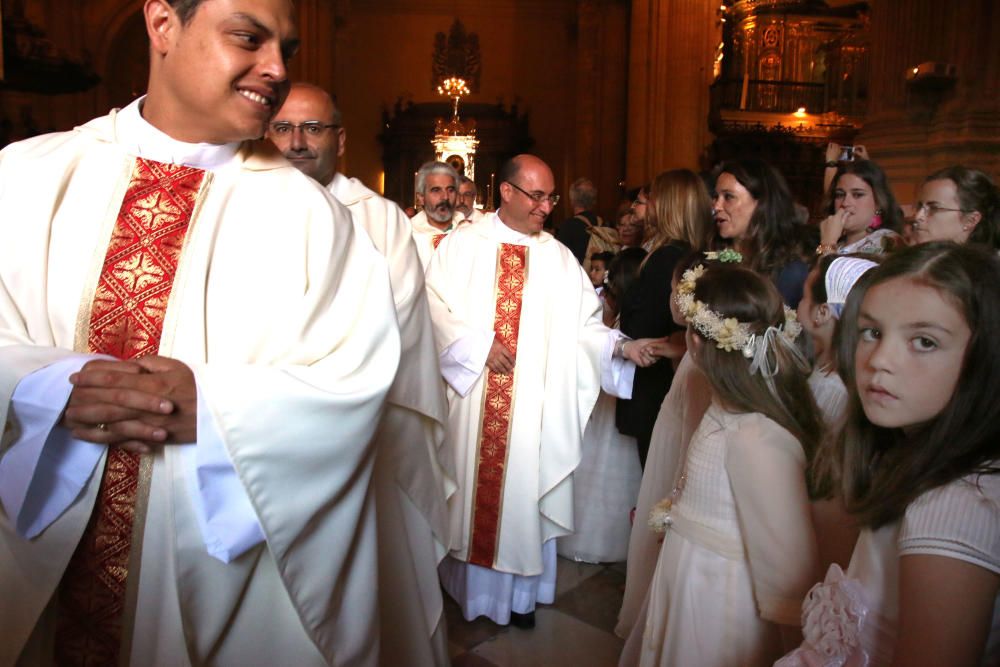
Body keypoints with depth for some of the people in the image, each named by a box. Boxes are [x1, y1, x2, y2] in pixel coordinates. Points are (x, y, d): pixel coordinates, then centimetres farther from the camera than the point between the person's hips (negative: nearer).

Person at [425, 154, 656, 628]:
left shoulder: (558, 256, 6)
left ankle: (519, 593, 26)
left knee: (522, 489, 9)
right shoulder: (463, 244, 0)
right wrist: (479, 345, -14)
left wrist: (620, 345, -14)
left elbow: (583, 324, 2)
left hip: (532, 401, 1)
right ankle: (465, 582, 29)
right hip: (471, 396, -1)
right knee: (469, 484, 9)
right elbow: (435, 306, -5)